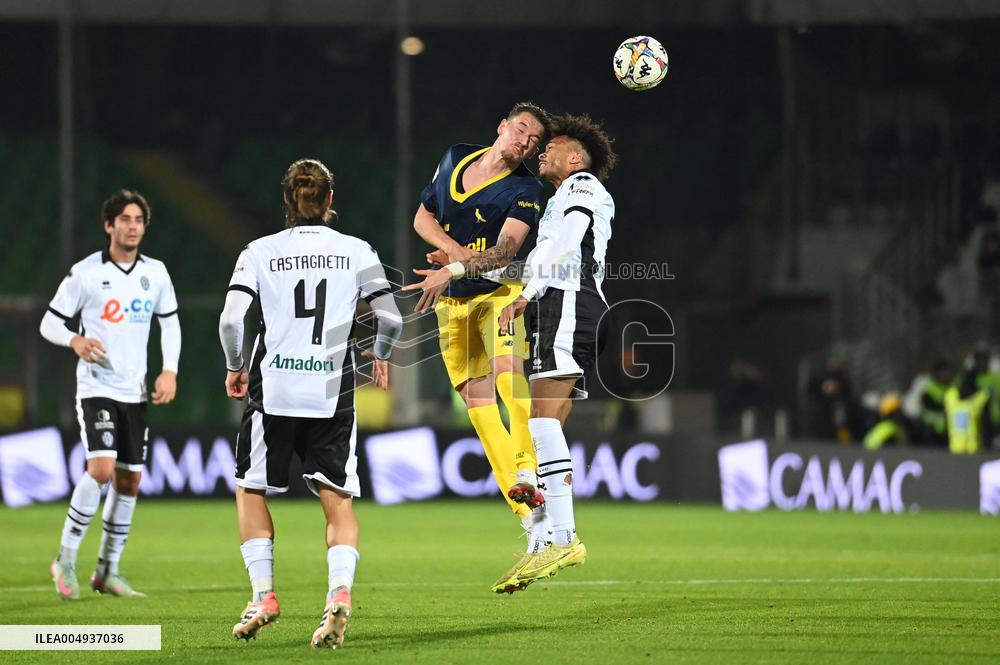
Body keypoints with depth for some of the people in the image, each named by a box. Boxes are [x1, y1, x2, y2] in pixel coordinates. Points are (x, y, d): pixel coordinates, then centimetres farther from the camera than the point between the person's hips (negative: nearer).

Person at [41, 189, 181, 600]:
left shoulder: (155, 273, 5)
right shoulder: (85, 273, -8)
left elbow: (170, 322, 17)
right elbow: (50, 323, -4)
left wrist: (170, 370, 3)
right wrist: (75, 340, -25)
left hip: (134, 391, 5)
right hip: (96, 388, -5)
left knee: (129, 480, 6)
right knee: (101, 468, -21)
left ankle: (108, 570, 17)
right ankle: (66, 561, -10)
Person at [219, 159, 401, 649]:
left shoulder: (260, 252, 1)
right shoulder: (357, 252, 4)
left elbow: (230, 319, -8)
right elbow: (391, 318, -1)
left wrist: (235, 367, 9)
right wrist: (379, 356, 20)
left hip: (273, 389, -1)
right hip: (333, 394, 1)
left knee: (251, 489, 17)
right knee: (338, 498, 5)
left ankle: (263, 595, 8)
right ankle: (340, 593, -17)